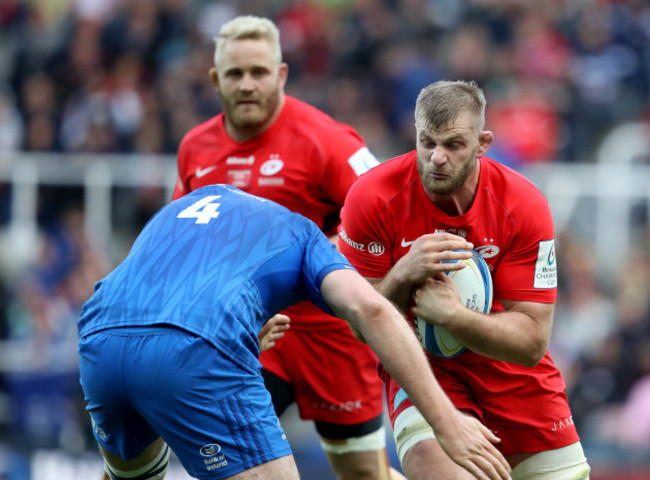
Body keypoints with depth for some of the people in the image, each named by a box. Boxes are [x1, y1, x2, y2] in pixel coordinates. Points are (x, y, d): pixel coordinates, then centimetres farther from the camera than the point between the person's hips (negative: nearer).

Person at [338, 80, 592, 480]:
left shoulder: (524, 205, -17)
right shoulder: (374, 197, -19)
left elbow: (532, 342, -17)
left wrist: (452, 316, -33)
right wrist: (404, 274, -33)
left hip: (509, 368, 2)